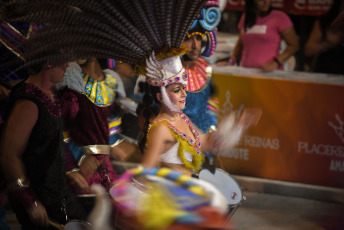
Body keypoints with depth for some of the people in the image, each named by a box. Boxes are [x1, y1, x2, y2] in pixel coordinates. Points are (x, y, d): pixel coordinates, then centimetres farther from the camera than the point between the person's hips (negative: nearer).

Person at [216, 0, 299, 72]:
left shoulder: (279, 17, -2)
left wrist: (276, 63, -16)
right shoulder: (245, 18, 15)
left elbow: (294, 45, -4)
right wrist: (231, 61, 9)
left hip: (270, 73, -4)